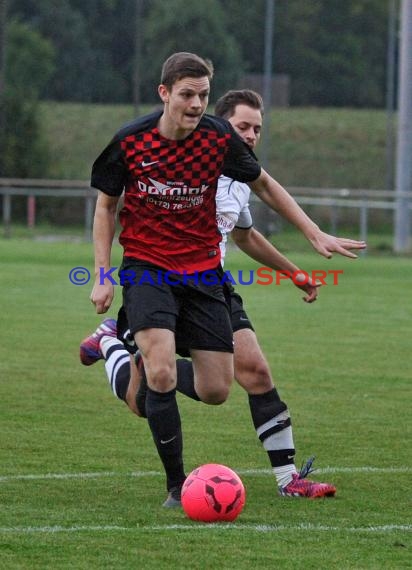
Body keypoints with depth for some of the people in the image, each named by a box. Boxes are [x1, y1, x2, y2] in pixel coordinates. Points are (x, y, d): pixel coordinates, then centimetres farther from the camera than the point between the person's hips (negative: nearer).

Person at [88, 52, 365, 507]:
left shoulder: (219, 138, -8)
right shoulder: (129, 141, -12)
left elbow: (264, 185, 10)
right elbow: (105, 205, 3)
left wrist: (315, 235, 7)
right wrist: (102, 277, -4)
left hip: (202, 271, 3)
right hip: (146, 268, -3)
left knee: (215, 392, 0)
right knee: (161, 376, -23)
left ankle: (159, 367, 34)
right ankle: (176, 484, -11)